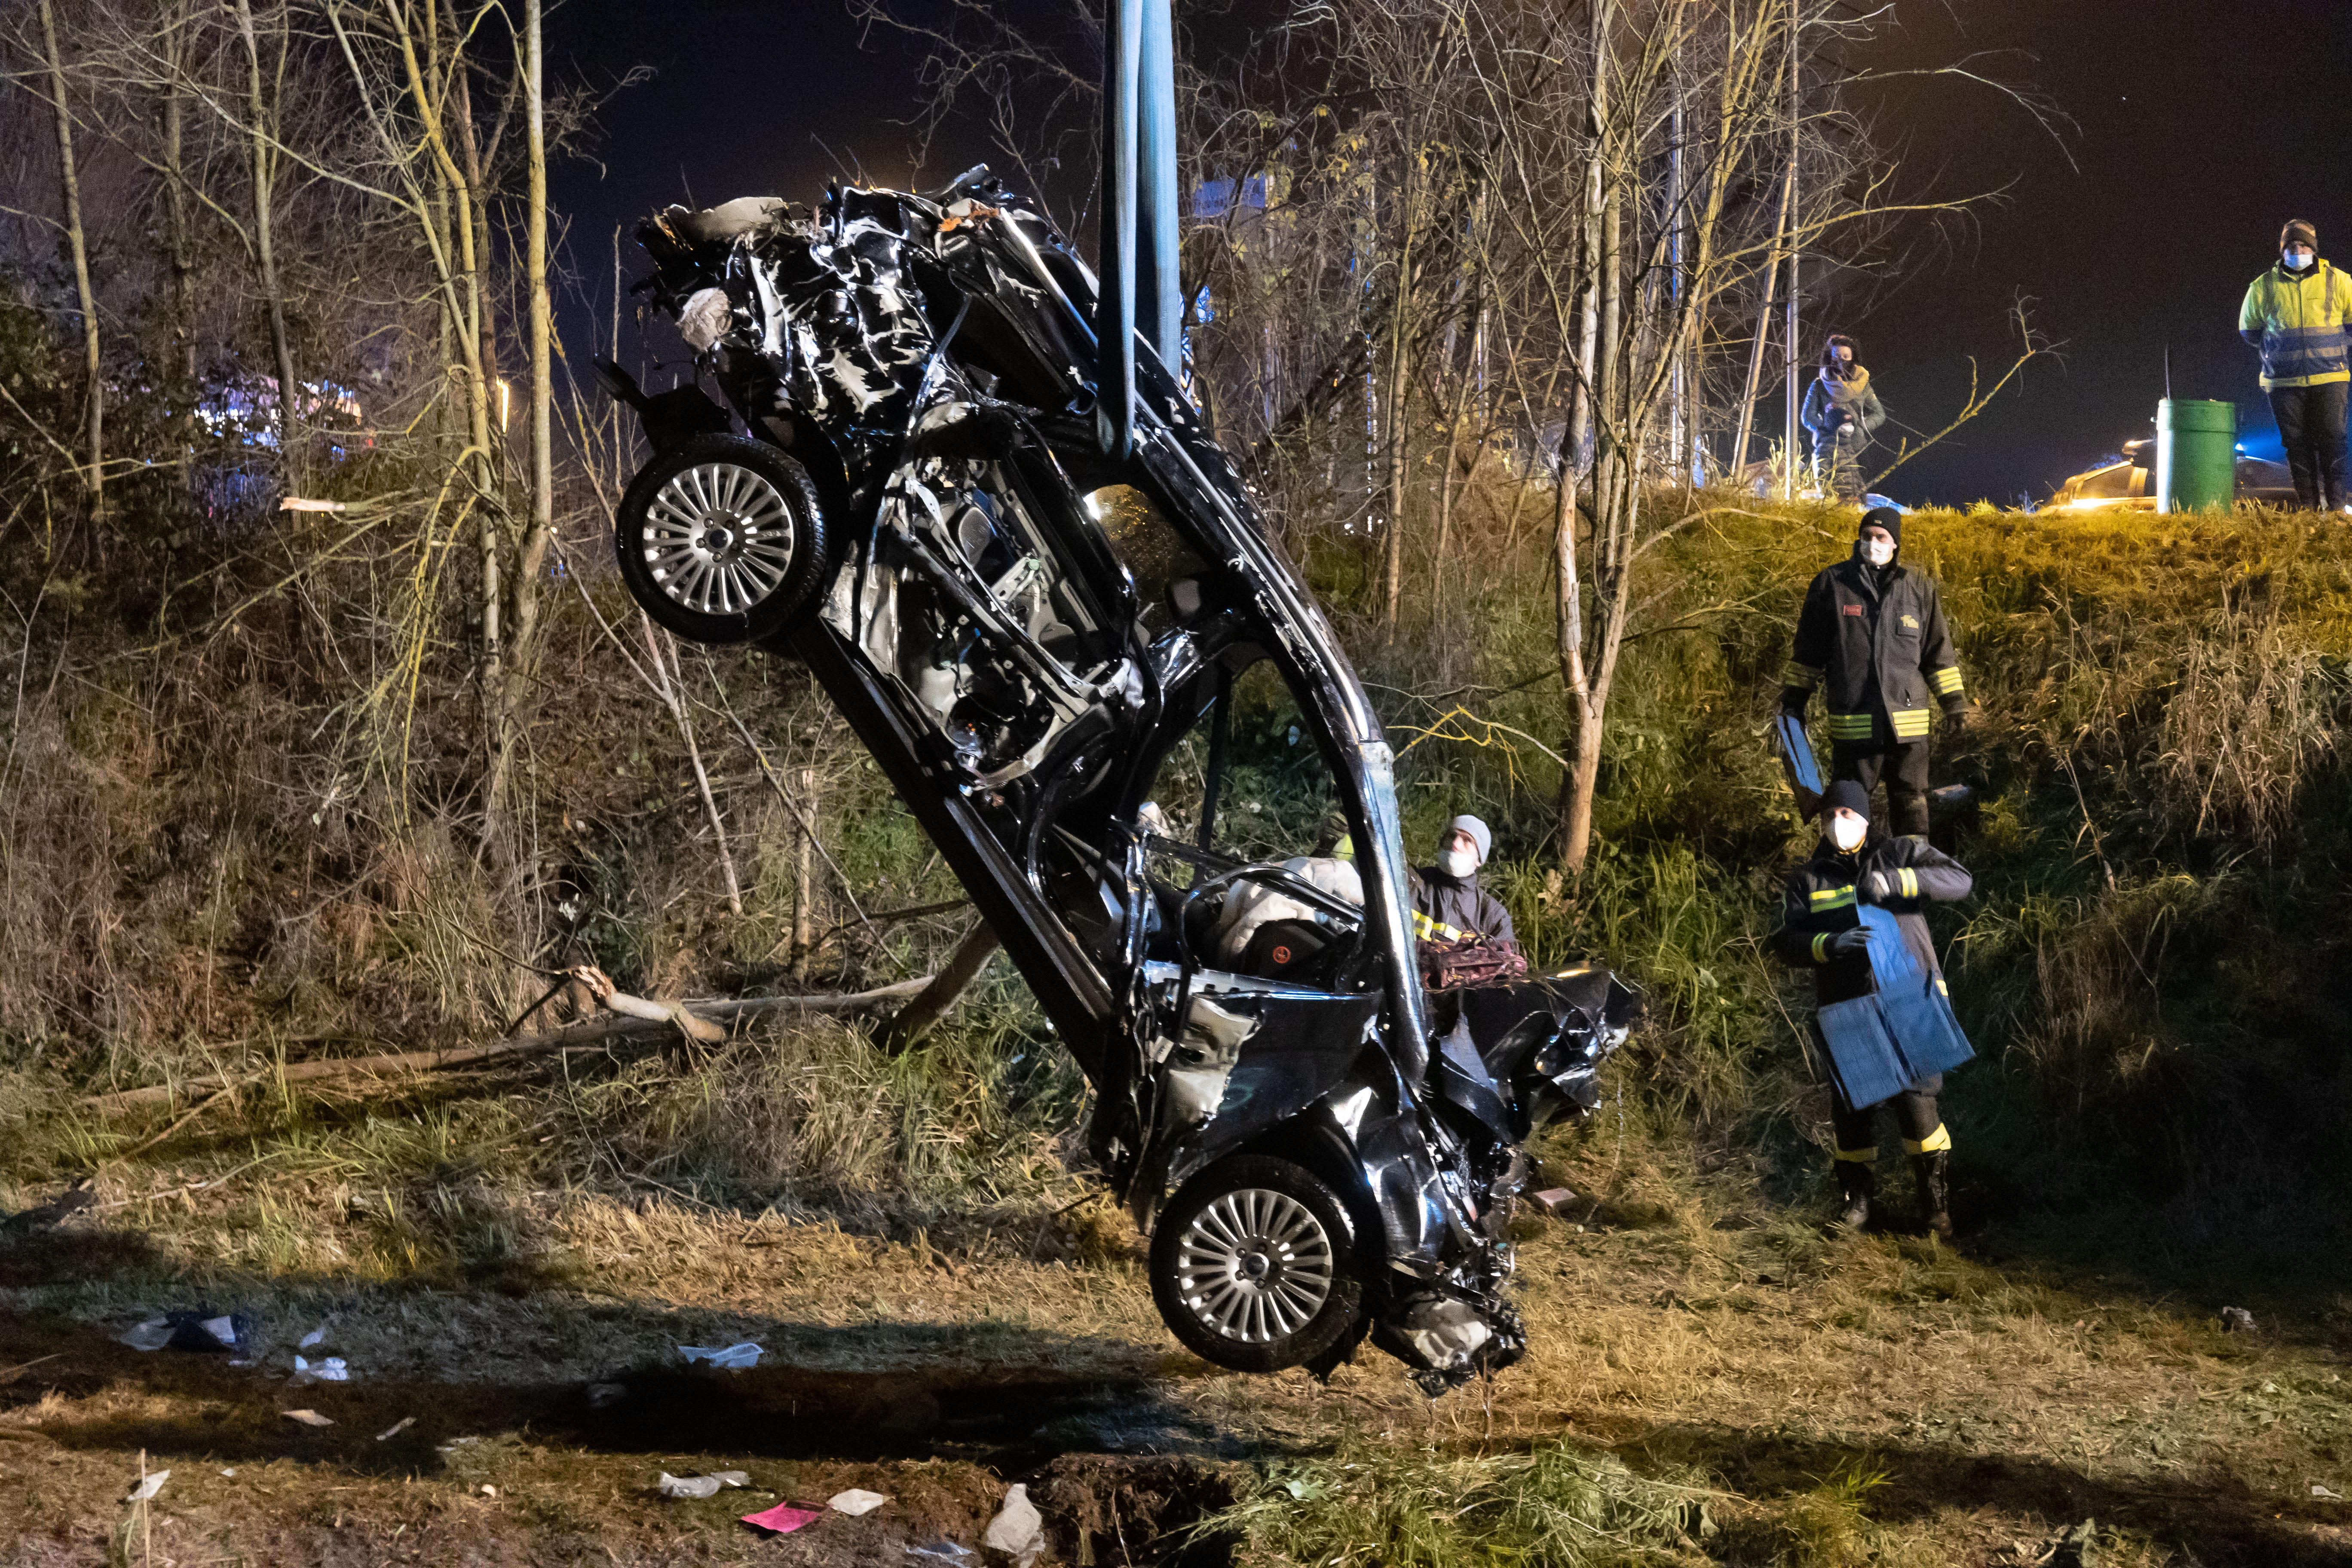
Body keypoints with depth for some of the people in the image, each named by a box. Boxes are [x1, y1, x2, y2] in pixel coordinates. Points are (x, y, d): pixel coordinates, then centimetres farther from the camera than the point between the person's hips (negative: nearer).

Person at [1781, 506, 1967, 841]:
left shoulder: (1920, 587, 7)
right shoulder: (1832, 583, 4)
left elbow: (1938, 650, 13)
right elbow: (1808, 648, 9)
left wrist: (1955, 701, 10)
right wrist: (1793, 699, 8)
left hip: (1908, 721, 1)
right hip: (1852, 721, -1)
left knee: (1911, 800, 7)